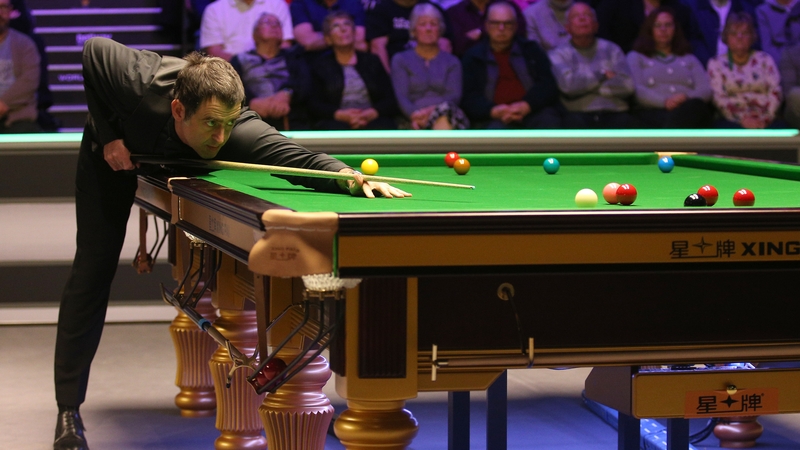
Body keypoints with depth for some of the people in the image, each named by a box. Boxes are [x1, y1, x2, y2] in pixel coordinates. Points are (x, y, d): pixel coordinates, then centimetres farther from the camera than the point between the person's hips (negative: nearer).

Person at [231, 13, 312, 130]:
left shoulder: (293, 56, 27)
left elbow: (305, 82, 8)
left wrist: (286, 94, -14)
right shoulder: (241, 60, 23)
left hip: (293, 121, 1)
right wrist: (252, 102, -16)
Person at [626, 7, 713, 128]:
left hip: (689, 112, 2)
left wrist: (687, 97, -11)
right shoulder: (636, 57, 24)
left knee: (696, 106, -40)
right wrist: (664, 102, -16)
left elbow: (706, 90, 15)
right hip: (652, 112, -2)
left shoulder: (689, 59, 32)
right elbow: (636, 89, 4)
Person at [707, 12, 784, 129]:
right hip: (733, 121, -1)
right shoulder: (716, 63, 15)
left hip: (764, 120, 2)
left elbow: (776, 92, 7)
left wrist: (766, 118, -12)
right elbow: (719, 98, 2)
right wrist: (742, 119, -14)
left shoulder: (765, 59, 19)